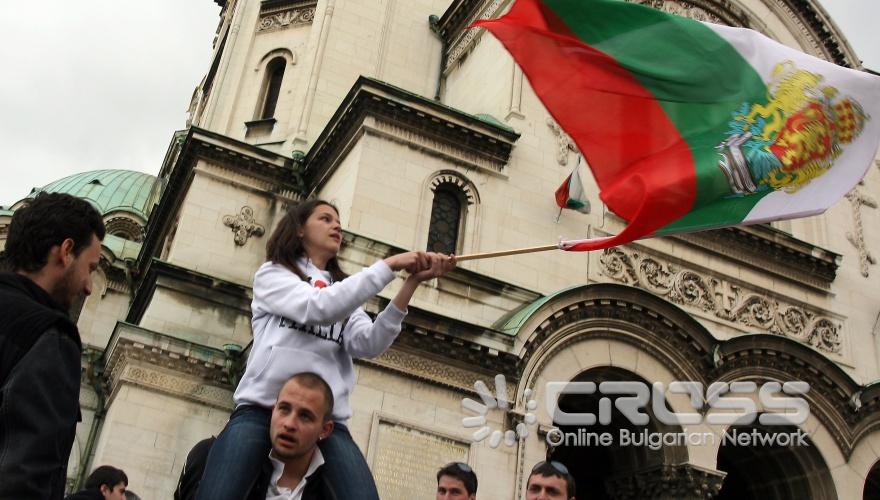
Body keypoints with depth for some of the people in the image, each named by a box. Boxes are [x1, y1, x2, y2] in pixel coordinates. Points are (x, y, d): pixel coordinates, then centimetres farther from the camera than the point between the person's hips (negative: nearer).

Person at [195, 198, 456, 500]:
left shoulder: (346, 295, 25)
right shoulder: (272, 273, 13)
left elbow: (368, 344, 3)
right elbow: (318, 308, -8)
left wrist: (411, 284, -7)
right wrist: (389, 266, -8)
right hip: (262, 408, -3)